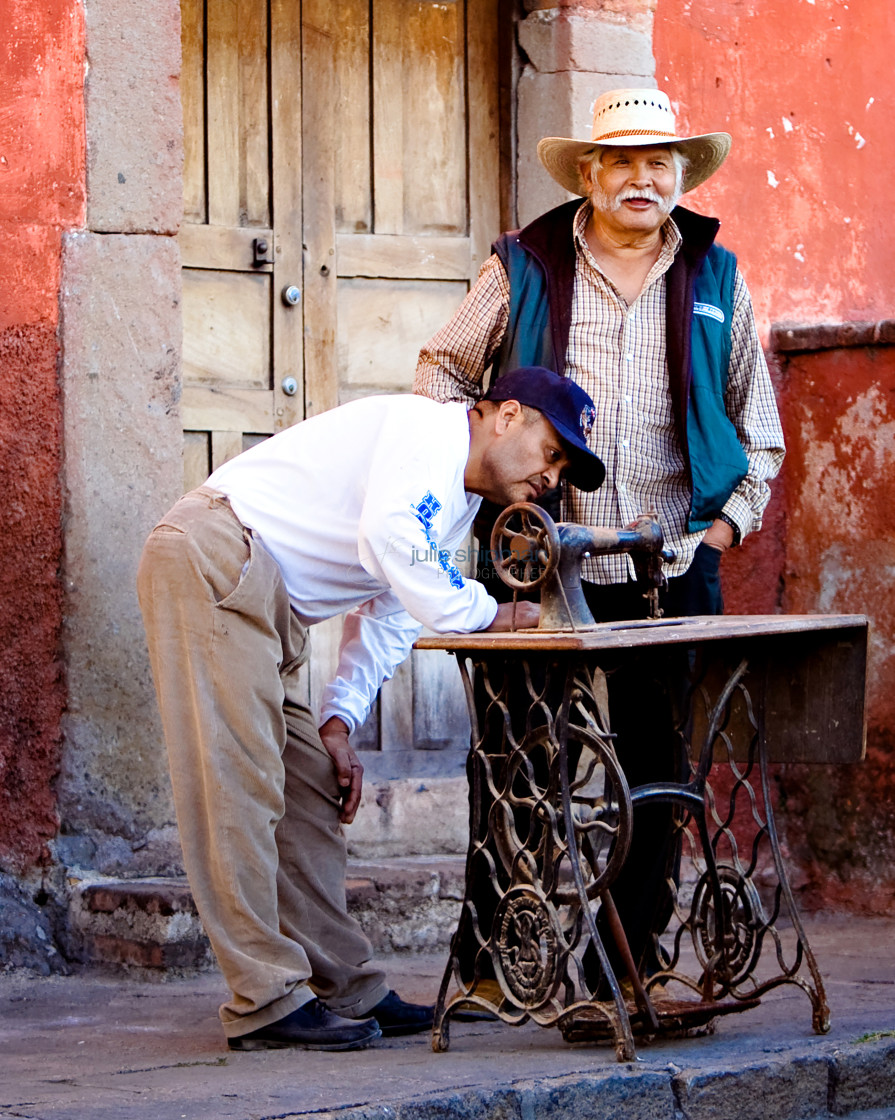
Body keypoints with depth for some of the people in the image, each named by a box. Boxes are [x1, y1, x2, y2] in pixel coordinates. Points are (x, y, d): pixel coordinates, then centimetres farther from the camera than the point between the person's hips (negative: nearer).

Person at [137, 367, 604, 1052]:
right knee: (241, 783, -11)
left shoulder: (458, 505, 20)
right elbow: (387, 533, -26)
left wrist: (339, 721, 6)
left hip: (266, 606, 11)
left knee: (310, 792, 10)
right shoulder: (426, 429, -9)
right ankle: (266, 1002, -11)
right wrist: (483, 615, -14)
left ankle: (345, 988, 16)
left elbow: (388, 619, 19)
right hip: (213, 556, -11)